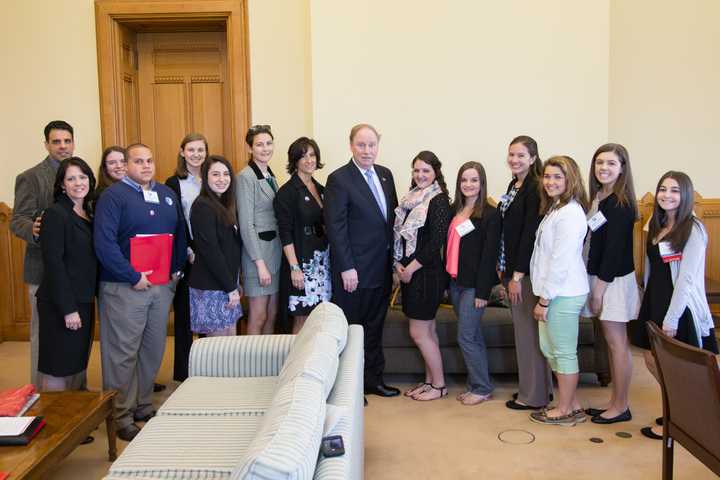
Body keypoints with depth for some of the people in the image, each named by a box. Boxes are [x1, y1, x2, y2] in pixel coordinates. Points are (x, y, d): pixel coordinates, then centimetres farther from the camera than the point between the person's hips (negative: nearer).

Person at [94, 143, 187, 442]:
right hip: (125, 287, -6)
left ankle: (143, 406, 29)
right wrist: (133, 277, -16)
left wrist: (177, 269, 7)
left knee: (154, 350, 13)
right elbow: (104, 242, -16)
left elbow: (180, 233, 19)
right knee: (123, 353, 1)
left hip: (162, 285, 6)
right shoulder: (114, 195, -7)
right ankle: (121, 416, 14)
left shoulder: (167, 195, 12)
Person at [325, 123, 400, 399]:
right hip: (354, 270, -7)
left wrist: (394, 258, 9)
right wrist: (346, 268, -18)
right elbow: (335, 227, -15)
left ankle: (373, 378, 30)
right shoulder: (339, 179, -12)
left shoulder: (385, 174, 9)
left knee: (374, 326, 17)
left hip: (382, 269, 7)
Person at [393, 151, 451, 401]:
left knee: (419, 332, -2)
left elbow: (436, 242, -18)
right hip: (409, 272, 7)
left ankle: (439, 385, 13)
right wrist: (398, 264, -1)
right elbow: (400, 234, 13)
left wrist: (411, 268, -13)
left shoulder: (439, 201, -12)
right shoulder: (412, 198, 11)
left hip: (427, 273, -7)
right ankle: (430, 380, 25)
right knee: (428, 330, 14)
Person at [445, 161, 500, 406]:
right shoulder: (454, 210, 10)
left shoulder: (490, 214, -9)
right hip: (455, 282, 6)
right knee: (474, 335, 15)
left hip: (474, 284, -6)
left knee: (465, 337, -4)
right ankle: (476, 384, 25)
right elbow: (449, 247, 10)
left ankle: (482, 387, 12)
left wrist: (482, 291, -15)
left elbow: (489, 255, -13)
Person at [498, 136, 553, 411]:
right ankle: (541, 388, 27)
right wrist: (504, 270, 13)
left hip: (527, 269, -9)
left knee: (528, 331, 0)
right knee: (524, 329, 15)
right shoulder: (514, 185, 13)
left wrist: (517, 275, -19)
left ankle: (534, 396, 13)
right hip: (512, 267, 9)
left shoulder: (536, 189, -14)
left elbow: (530, 233, -19)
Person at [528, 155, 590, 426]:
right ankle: (572, 405, 29)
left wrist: (544, 299, -16)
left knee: (563, 352, 2)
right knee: (549, 348, 17)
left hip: (564, 294, -10)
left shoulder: (570, 213, -16)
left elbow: (561, 261, -20)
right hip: (553, 291, 10)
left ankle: (565, 410, 17)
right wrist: (543, 296, 13)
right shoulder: (555, 209, 15)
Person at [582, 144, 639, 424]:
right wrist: (595, 285, 10)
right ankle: (614, 403, 22)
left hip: (614, 280, -8)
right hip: (600, 276, 8)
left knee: (617, 342, 0)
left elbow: (615, 248, -18)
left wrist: (600, 288, -16)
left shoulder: (620, 203, -14)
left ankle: (621, 407, 11)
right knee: (612, 342, 13)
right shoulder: (598, 197, 11)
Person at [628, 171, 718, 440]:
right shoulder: (656, 226, 10)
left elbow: (687, 277, -17)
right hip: (654, 302, 7)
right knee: (652, 360, 13)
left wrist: (671, 318, -18)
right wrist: (647, 304, 10)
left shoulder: (693, 229, -13)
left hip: (680, 307, -7)